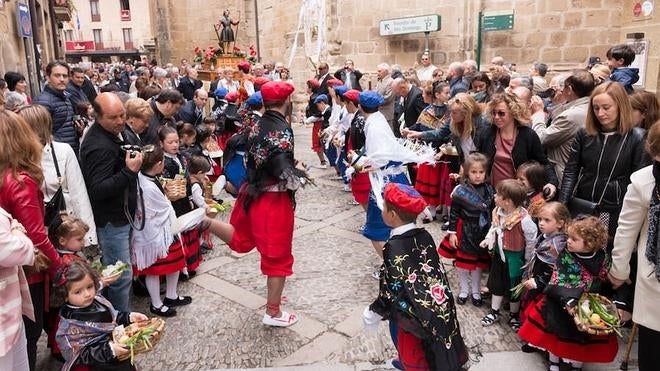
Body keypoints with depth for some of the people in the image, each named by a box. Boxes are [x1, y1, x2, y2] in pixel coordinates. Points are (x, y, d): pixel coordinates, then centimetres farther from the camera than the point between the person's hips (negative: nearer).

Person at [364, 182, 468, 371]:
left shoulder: (394, 248, -29)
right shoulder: (424, 236, -10)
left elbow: (392, 291, -23)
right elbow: (435, 271, 1)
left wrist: (372, 314, -7)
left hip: (409, 315, -6)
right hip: (435, 309, 6)